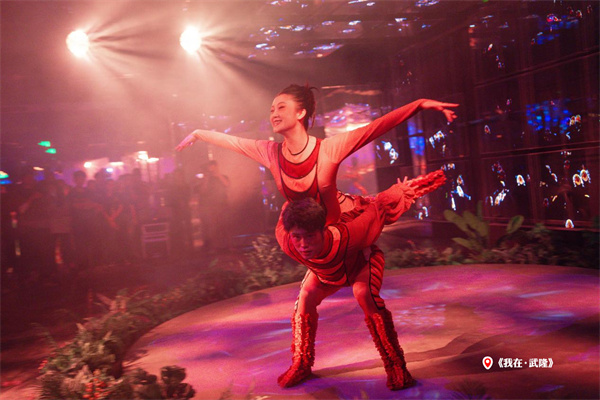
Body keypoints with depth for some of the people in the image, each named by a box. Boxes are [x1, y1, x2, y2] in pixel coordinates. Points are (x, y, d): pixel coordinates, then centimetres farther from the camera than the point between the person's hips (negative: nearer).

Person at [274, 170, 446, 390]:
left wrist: (401, 191, -18)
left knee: (365, 294, -30)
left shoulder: (344, 237, -50)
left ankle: (396, 367, -21)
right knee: (305, 298, -12)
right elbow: (288, 208, -18)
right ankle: (301, 364, 9)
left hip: (362, 259, -4)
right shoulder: (286, 243, -40)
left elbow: (379, 209, -34)